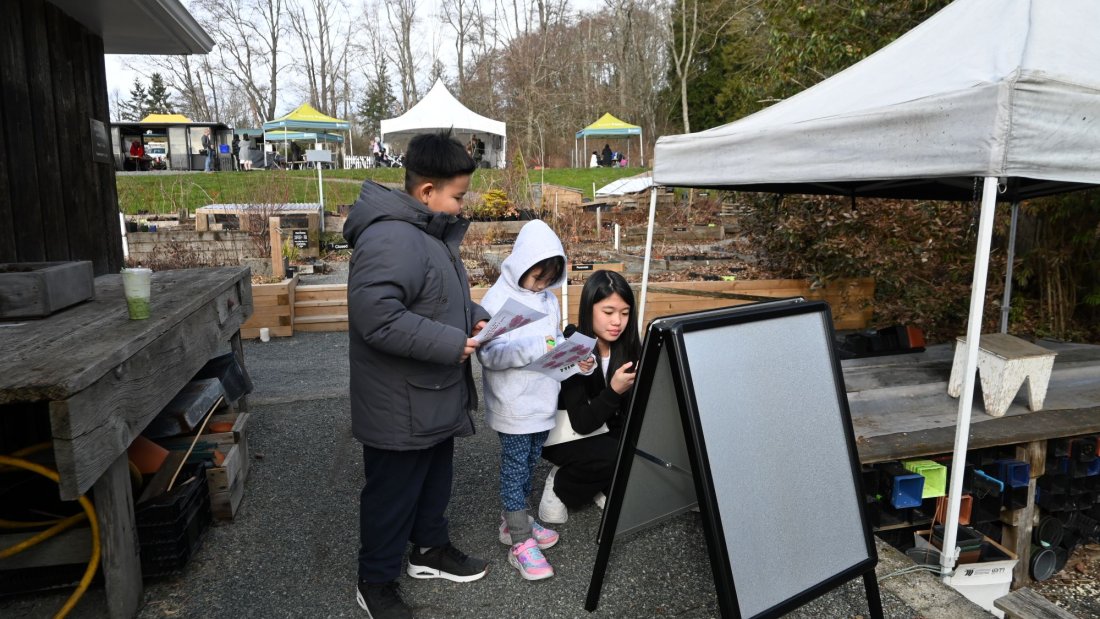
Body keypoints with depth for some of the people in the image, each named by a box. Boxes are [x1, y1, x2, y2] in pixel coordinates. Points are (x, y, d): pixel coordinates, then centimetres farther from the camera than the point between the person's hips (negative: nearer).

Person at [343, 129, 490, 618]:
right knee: (392, 493, 9)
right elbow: (378, 318, -34)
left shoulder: (433, 231, 8)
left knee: (435, 480, 25)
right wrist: (451, 343, -27)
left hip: (436, 397, 10)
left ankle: (429, 549, 46)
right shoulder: (391, 239, -26)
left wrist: (474, 317, 2)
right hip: (400, 408, -10)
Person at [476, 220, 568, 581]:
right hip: (513, 405, -7)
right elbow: (489, 353, -22)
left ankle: (514, 520, 35)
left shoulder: (549, 298, 7)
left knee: (530, 463, 18)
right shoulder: (498, 299, -14)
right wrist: (537, 347, -30)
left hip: (542, 400, 7)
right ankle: (521, 542, 11)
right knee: (515, 467, 2)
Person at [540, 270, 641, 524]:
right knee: (617, 458, -29)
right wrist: (613, 390, -41)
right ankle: (561, 486, -2)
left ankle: (602, 486, 5)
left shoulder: (628, 348, -10)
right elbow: (582, 423, -28)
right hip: (563, 434, -5)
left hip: (606, 430, 5)